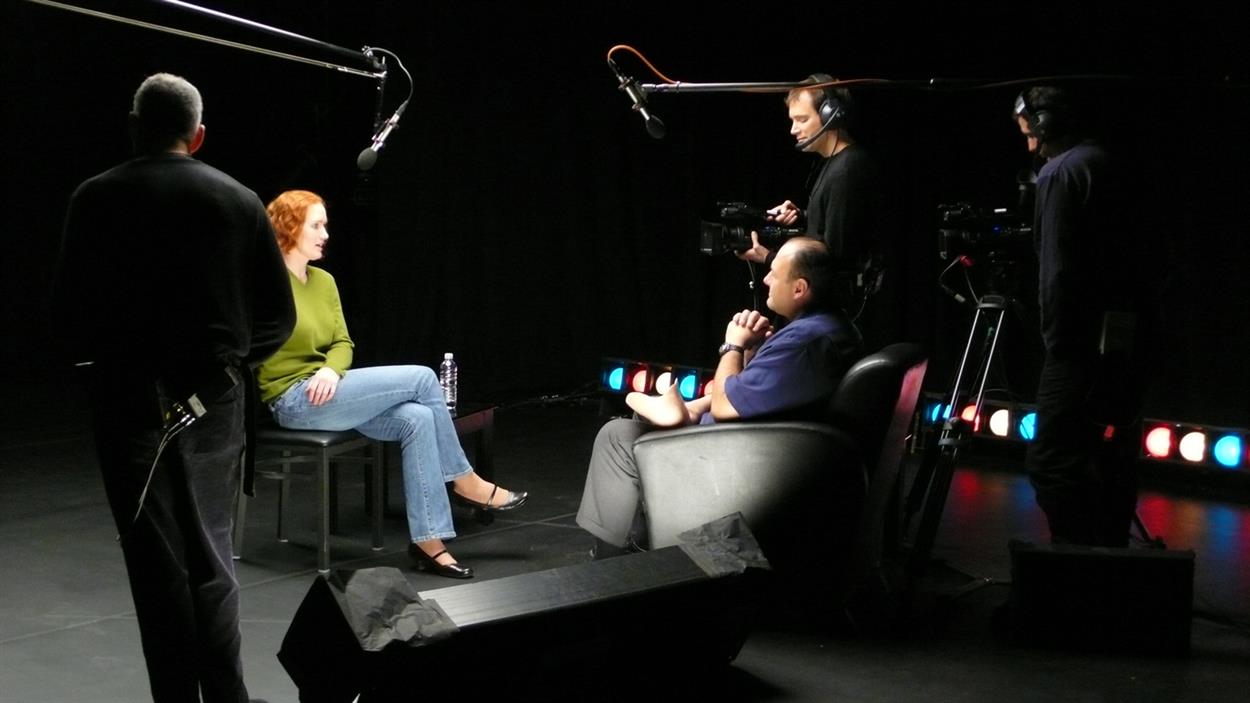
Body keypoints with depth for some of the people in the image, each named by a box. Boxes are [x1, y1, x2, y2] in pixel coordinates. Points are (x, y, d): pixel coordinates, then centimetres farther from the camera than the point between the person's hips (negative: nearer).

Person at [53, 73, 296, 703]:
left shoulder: (96, 199, -6)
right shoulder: (239, 201, 0)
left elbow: (68, 309, -5)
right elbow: (278, 315, 1)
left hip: (130, 399, -2)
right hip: (216, 403, 2)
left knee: (158, 564, 6)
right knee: (212, 557, 15)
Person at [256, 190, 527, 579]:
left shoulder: (324, 281, 13)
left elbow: (343, 343, 12)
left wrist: (331, 370, -12)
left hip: (327, 389, 7)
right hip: (294, 400, -7)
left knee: (417, 419, -18)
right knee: (421, 379, -17)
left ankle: (428, 541, -17)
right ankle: (465, 482, -1)